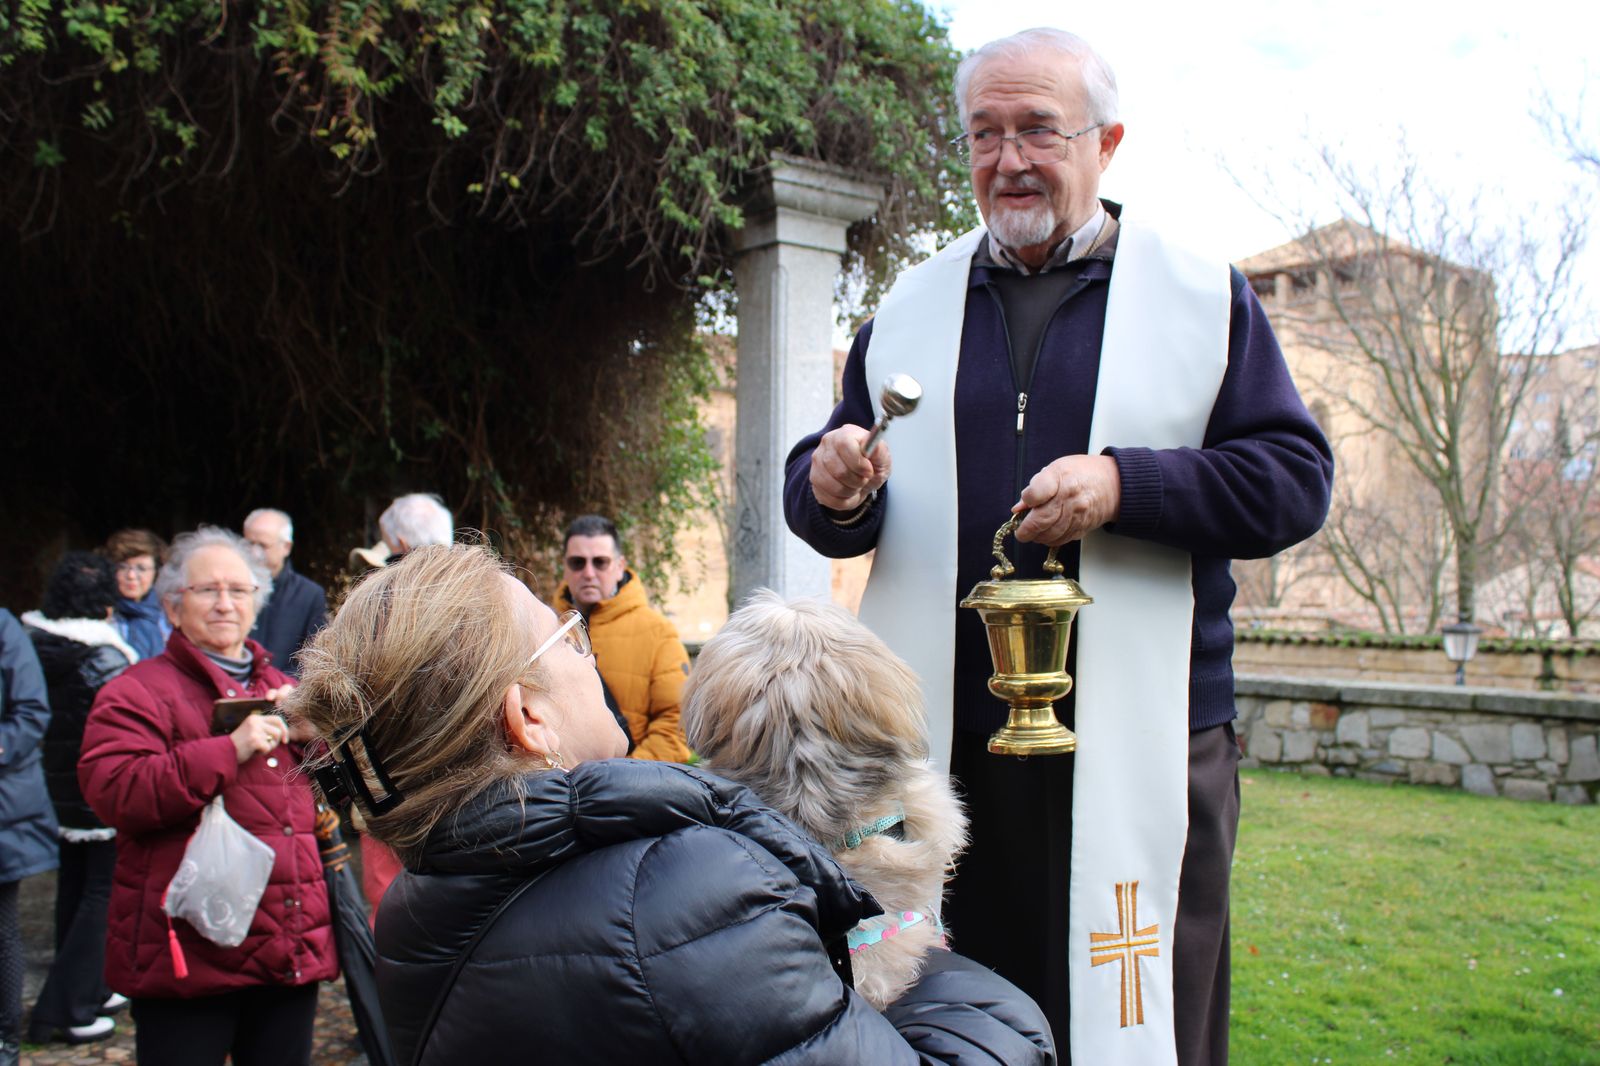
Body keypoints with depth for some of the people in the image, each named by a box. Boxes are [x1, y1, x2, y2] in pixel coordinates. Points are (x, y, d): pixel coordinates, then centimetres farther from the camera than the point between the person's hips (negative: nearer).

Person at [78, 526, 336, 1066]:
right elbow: (113, 792, -17)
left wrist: (312, 732, 0)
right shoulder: (137, 692, -1)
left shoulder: (283, 692, 18)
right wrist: (230, 749, -23)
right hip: (186, 956, -5)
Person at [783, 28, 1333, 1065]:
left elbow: (1296, 476, -1)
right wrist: (833, 490, -10)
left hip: (1140, 746, -2)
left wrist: (1125, 484, -16)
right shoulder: (910, 306, 14)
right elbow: (824, 497, 14)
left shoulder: (1205, 293, 7)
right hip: (943, 739, 2)